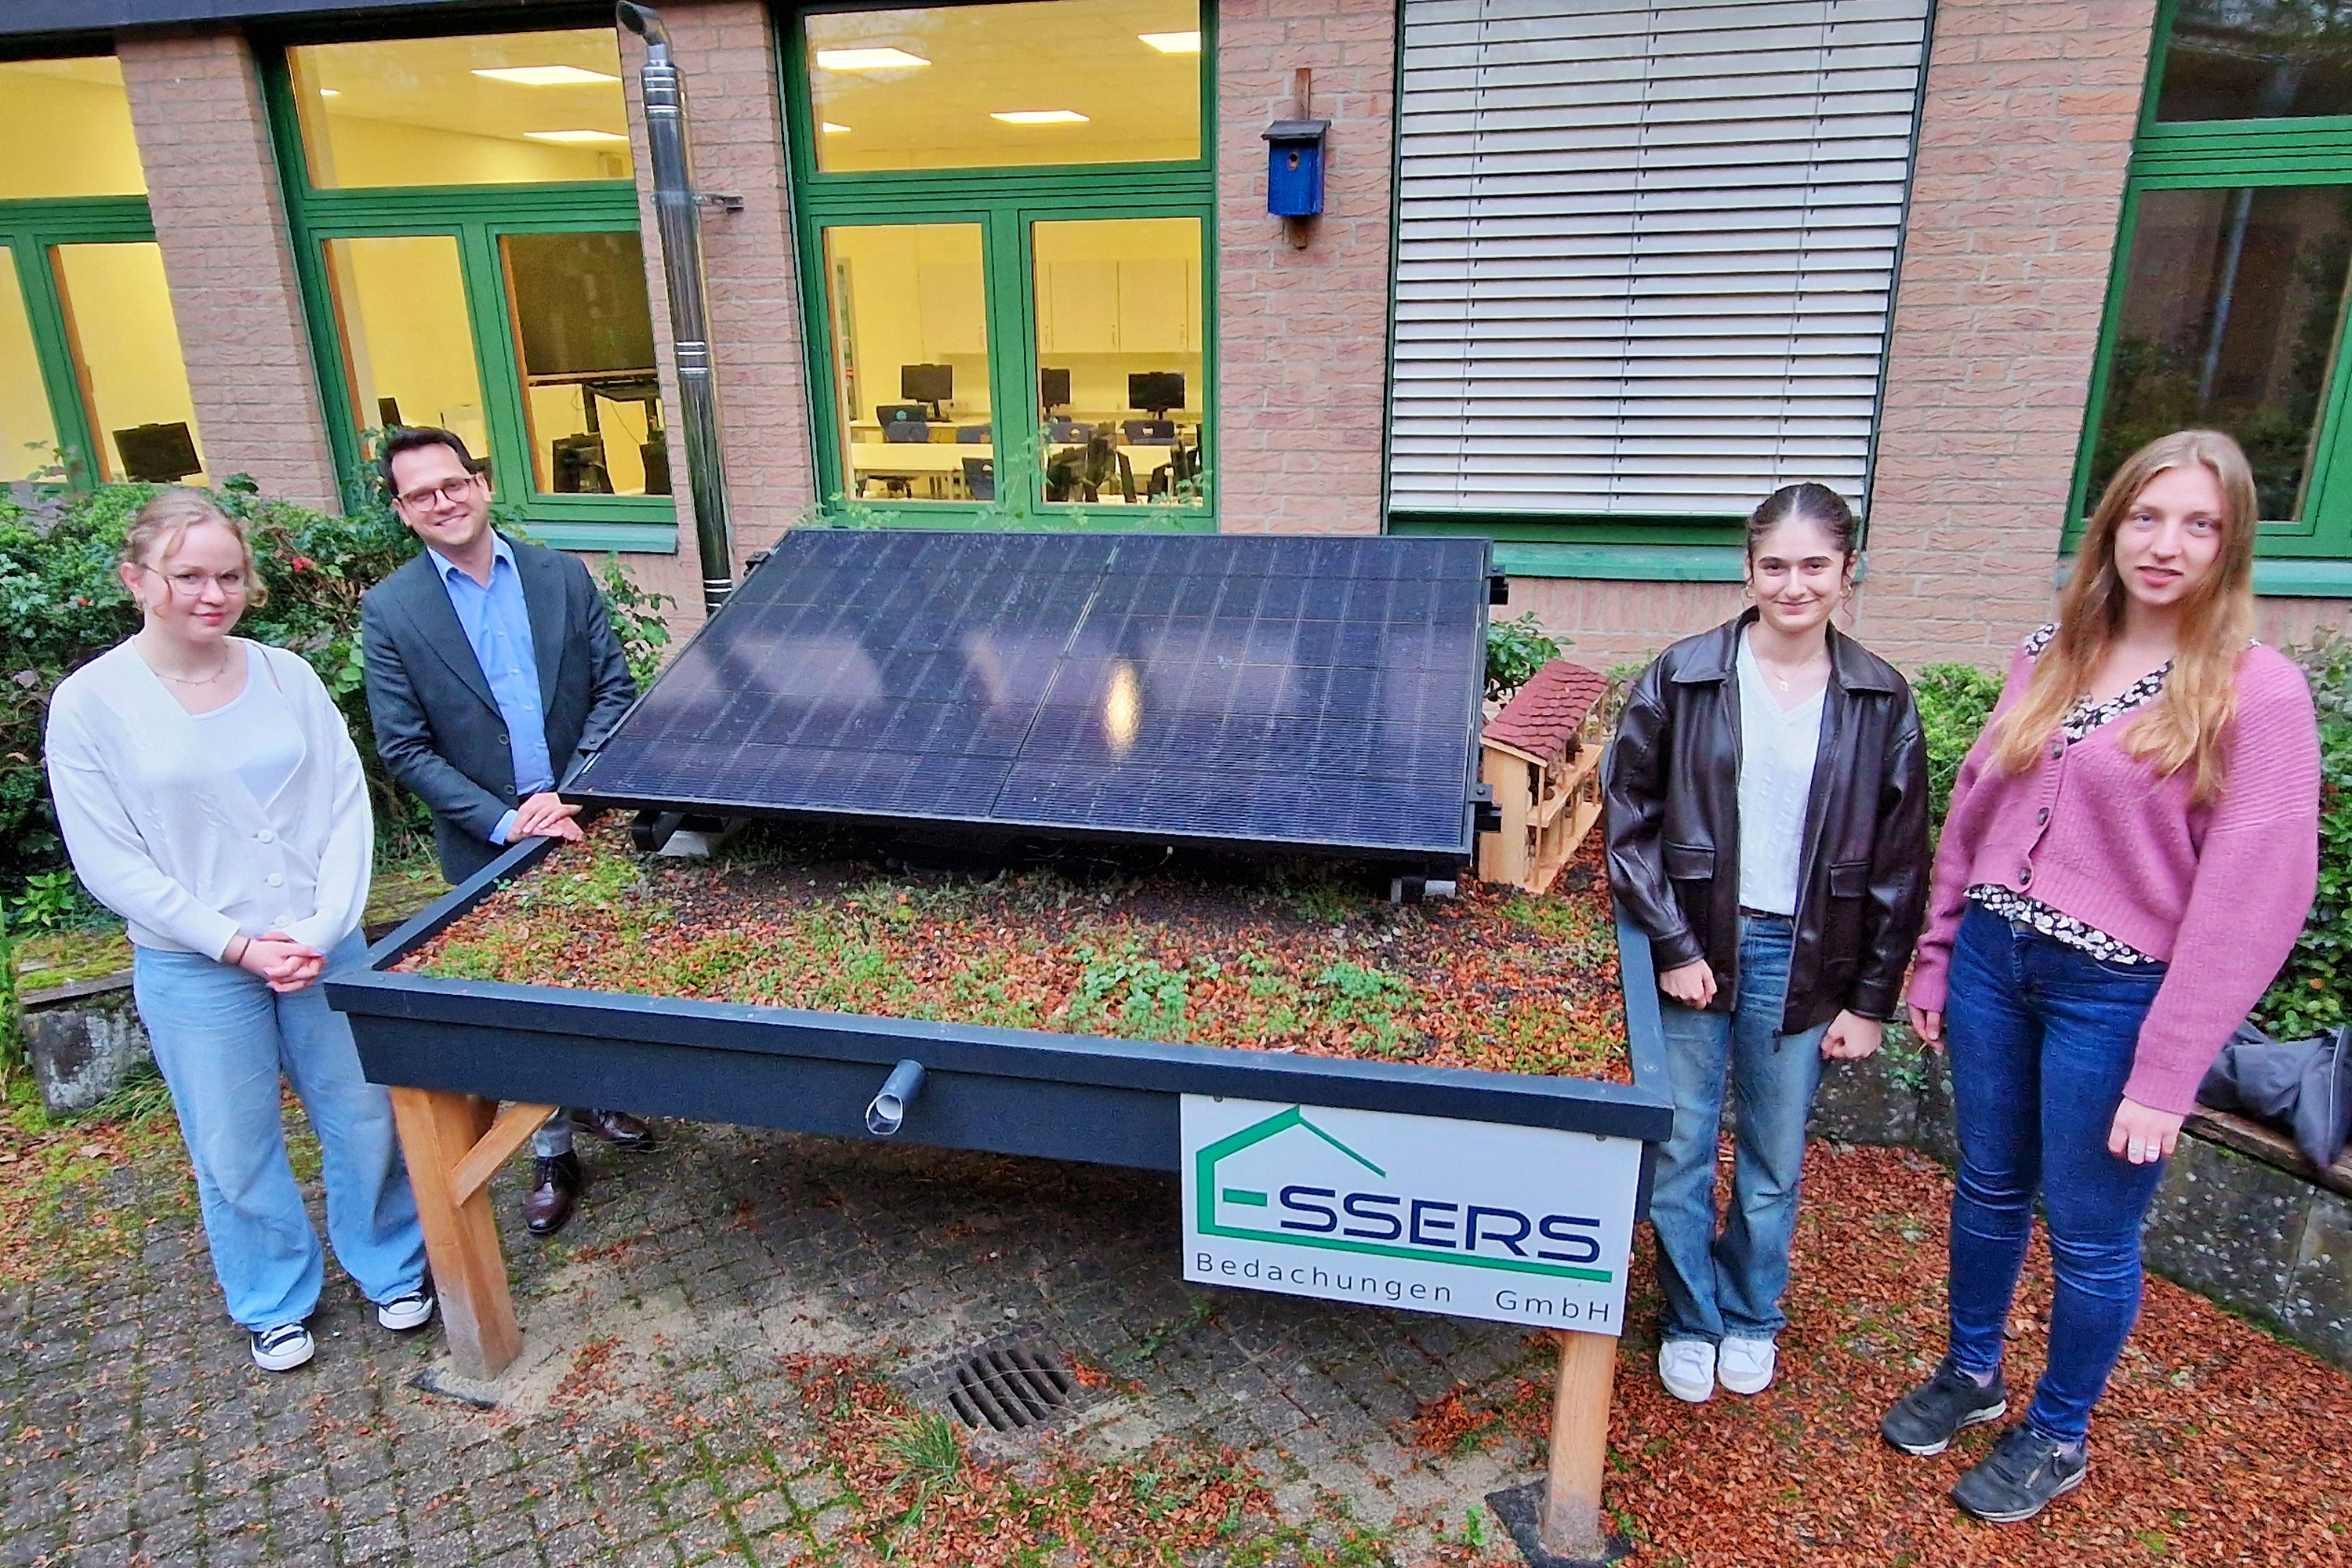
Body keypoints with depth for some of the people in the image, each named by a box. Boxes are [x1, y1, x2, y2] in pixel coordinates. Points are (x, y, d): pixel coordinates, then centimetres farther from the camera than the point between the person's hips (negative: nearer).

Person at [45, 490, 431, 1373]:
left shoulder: (286, 677, -1)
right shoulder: (89, 703, -8)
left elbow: (347, 808, -1)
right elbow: (109, 862, -8)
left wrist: (324, 925, -11)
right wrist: (237, 944, -13)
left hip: (325, 950, 2)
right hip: (193, 970, -2)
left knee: (366, 1119, 11)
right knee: (236, 1150, 12)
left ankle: (390, 1269, 35)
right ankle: (275, 1305, 35)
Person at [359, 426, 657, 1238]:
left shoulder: (563, 576, -2)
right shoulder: (390, 610, -7)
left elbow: (614, 688, -1)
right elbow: (404, 749, -8)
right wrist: (505, 822, -18)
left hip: (584, 817, 2)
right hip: (487, 844, -2)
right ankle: (551, 1153, 25)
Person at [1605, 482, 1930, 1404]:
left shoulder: (1880, 704, -1)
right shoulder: (1683, 679, -6)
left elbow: (1900, 867, 3)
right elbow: (1630, 821, -3)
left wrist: (1870, 1001, 2)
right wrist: (1672, 947, -8)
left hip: (1805, 963, 1)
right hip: (1696, 952, -1)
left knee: (1775, 1160, 14)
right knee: (1679, 1150, 8)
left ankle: (1751, 1318, 37)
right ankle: (1691, 1321, 30)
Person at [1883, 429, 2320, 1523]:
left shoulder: (2258, 692, -11)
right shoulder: (2050, 656, 5)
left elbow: (2249, 897, -13)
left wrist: (2165, 1076, -14)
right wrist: (1935, 962, 9)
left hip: (2114, 994, -4)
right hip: (1993, 961, 5)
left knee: (2089, 1233, 11)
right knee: (1987, 1189, 19)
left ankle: (2058, 1434, 33)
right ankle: (1969, 1373, 41)